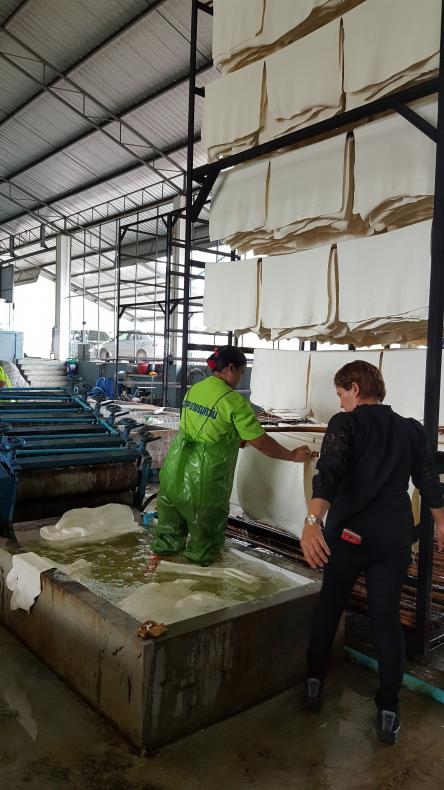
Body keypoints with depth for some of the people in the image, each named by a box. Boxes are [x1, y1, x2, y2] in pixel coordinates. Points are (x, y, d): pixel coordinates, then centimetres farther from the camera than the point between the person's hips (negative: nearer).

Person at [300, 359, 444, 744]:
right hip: (393, 537, 3)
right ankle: (389, 710, 15)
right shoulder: (410, 428, 5)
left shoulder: (345, 424, -9)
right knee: (388, 619, 12)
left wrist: (313, 521, -37)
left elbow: (329, 473, -26)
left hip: (348, 531, -2)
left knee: (329, 606, 17)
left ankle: (314, 682, 28)